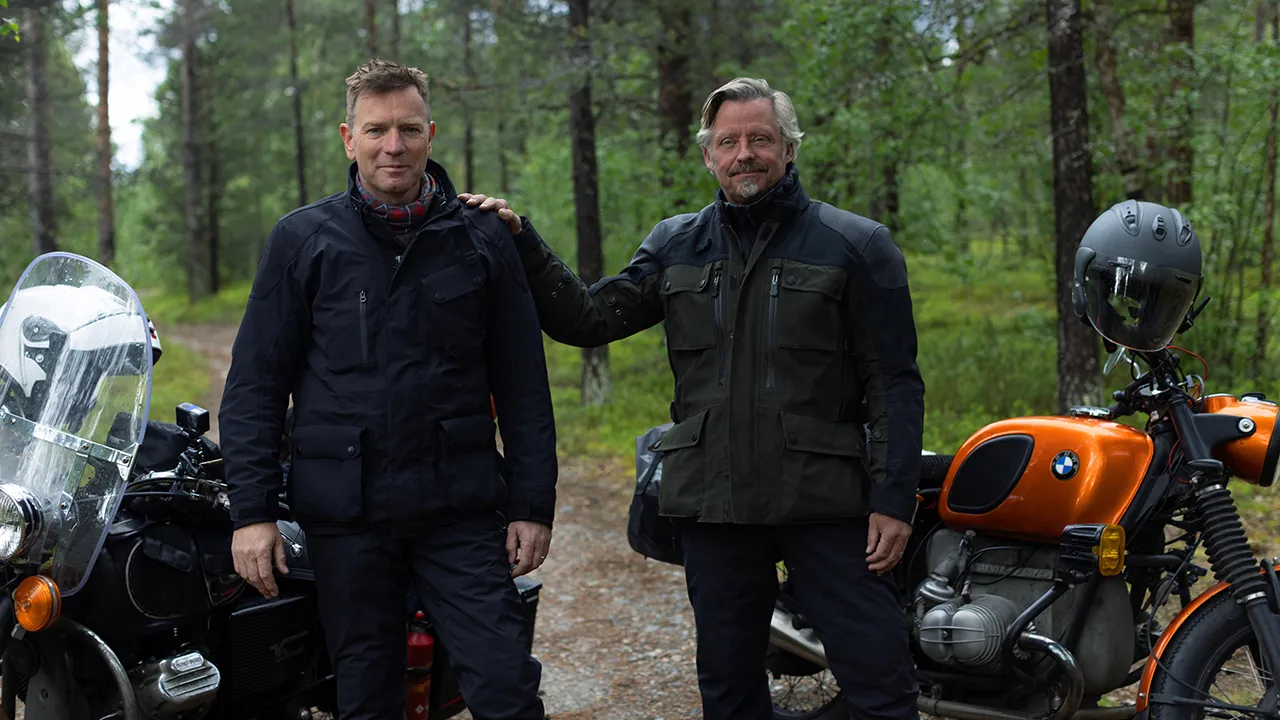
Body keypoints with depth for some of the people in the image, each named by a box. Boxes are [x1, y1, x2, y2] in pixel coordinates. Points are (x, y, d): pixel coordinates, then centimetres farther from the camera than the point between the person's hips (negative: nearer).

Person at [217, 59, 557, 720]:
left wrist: (533, 504, 3)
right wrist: (252, 510, -4)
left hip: (461, 510, 0)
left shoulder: (483, 239, 6)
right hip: (345, 515, 0)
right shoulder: (302, 239, 4)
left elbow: (522, 385, 8)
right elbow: (254, 385, 4)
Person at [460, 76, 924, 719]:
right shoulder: (676, 245, 11)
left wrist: (893, 499, -8)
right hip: (714, 504, 3)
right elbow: (589, 319, 6)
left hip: (826, 501, -3)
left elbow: (894, 383, -1)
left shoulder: (856, 245, 1)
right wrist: (521, 243, -3)